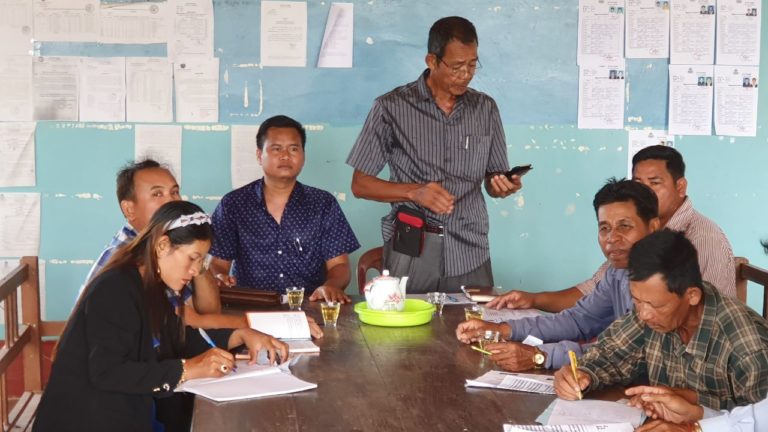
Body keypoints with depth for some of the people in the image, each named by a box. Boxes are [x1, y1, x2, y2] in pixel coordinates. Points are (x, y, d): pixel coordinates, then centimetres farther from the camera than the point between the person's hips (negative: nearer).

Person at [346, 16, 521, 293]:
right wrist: (414, 192, -16)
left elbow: (492, 182, 14)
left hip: (470, 255, 3)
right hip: (410, 252, -2)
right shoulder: (392, 107, -3)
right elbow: (360, 185, -1)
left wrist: (503, 186, -10)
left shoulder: (485, 109, 7)